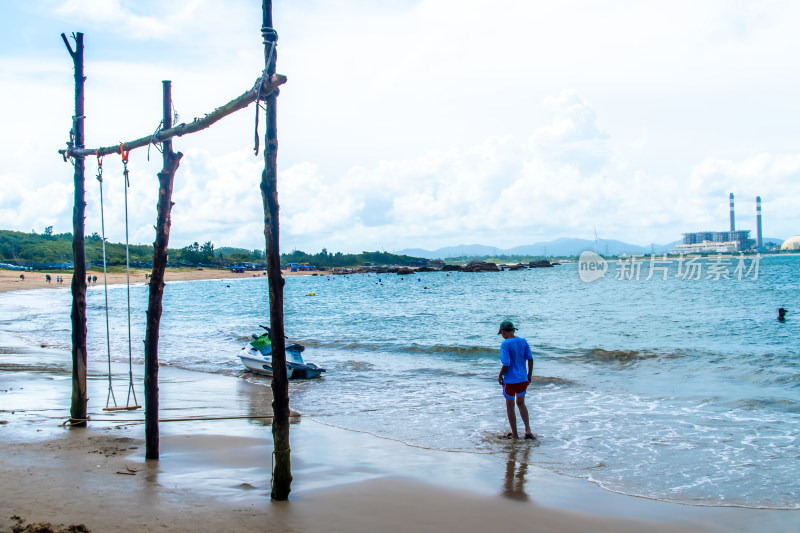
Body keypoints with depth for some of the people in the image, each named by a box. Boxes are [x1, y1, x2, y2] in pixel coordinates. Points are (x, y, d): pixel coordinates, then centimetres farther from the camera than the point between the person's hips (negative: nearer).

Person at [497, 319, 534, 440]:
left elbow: (506, 364, -21)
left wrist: (500, 376, -5)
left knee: (510, 406, 10)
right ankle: (528, 431, 13)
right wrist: (529, 376, 13)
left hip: (510, 380, -6)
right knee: (521, 403, 22)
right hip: (523, 379, 6)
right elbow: (530, 359, 2)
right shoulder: (523, 341, 1)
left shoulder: (505, 344, -16)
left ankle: (515, 435, 17)